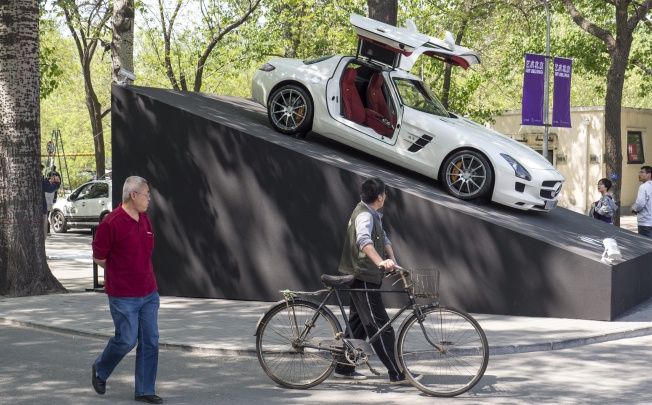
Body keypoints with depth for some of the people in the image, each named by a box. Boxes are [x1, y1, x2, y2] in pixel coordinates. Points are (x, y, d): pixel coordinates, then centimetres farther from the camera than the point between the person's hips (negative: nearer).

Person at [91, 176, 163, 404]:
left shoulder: (145, 219, 8)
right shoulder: (112, 223, -15)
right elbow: (98, 258, -7)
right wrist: (121, 272, 6)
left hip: (149, 293, 7)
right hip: (123, 295, -7)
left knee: (150, 341, 4)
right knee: (127, 340, -3)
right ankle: (100, 370, 25)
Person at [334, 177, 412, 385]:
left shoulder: (373, 215, 15)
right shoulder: (364, 215, -19)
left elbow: (384, 239, 13)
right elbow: (364, 240, -38)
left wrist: (392, 260, -3)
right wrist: (381, 262, -50)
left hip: (362, 276, 11)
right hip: (363, 277, -11)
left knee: (358, 323, 16)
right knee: (380, 326, -9)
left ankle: (344, 367, 23)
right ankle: (397, 374, -9)